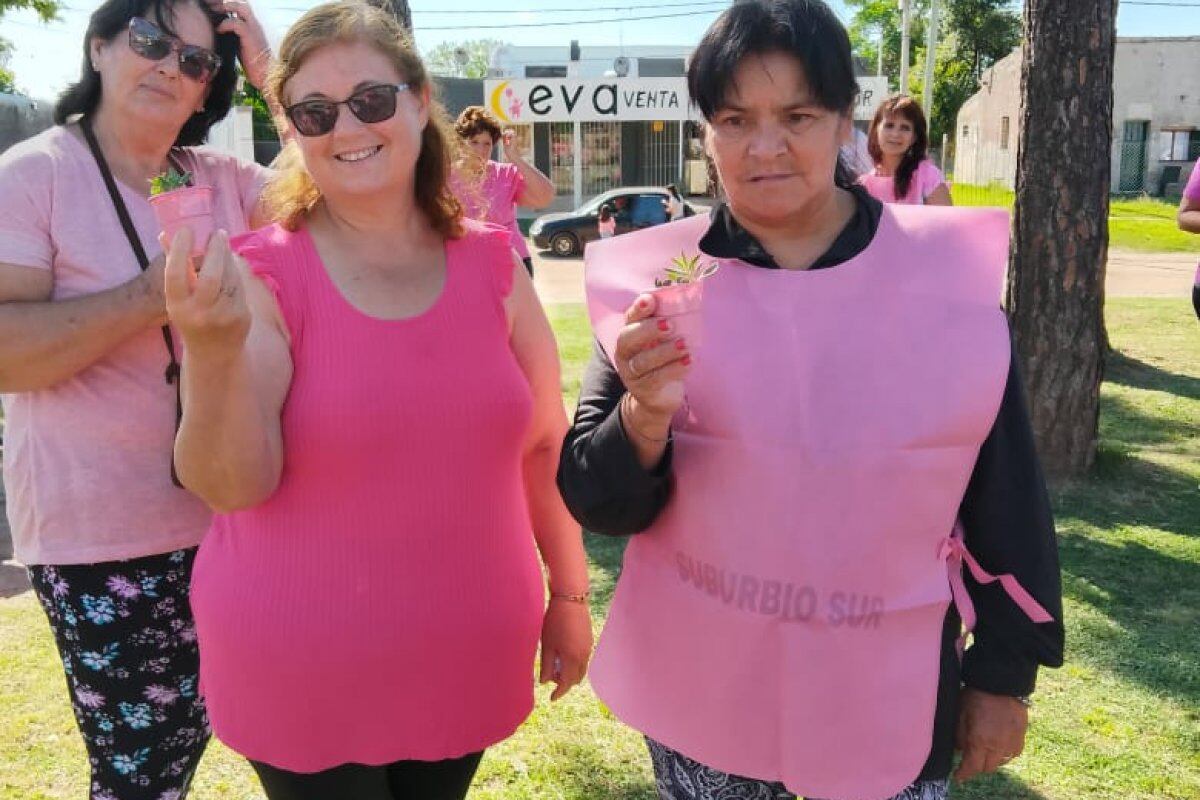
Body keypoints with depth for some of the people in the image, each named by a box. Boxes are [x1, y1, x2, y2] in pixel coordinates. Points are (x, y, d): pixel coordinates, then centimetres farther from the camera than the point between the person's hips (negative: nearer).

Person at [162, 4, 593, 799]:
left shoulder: (492, 264, -2)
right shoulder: (262, 276, -11)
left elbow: (545, 440, 5)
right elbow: (233, 485, -16)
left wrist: (569, 594, 9)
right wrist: (214, 353, -33)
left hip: (467, 657, 3)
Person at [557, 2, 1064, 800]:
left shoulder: (949, 270, -8)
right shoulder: (654, 281, -9)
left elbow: (1006, 492, 0)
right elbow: (596, 504, -9)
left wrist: (1003, 674, 5)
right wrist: (643, 417, -28)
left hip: (890, 695, 0)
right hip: (700, 690, 1)